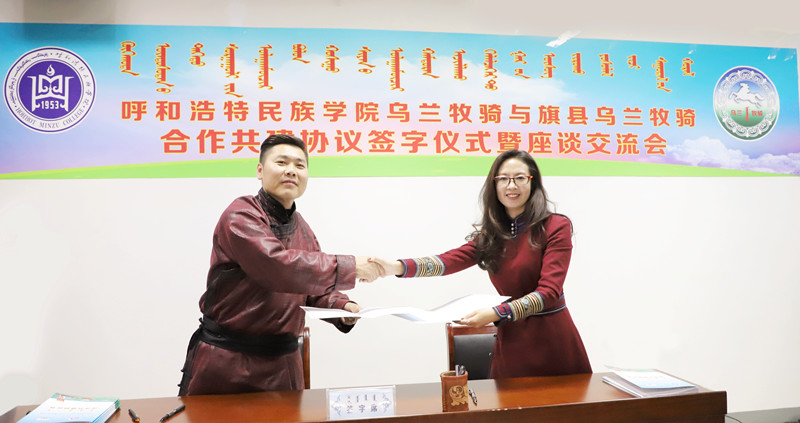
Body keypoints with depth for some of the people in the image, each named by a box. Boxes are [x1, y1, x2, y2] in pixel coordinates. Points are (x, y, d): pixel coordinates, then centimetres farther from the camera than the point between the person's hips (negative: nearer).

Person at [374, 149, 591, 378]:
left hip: (551, 339, -3)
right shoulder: (491, 234, 6)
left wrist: (497, 314, -28)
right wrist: (399, 267, -24)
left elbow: (549, 290, -16)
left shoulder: (556, 227, -7)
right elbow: (451, 259, -9)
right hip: (511, 339, 3)